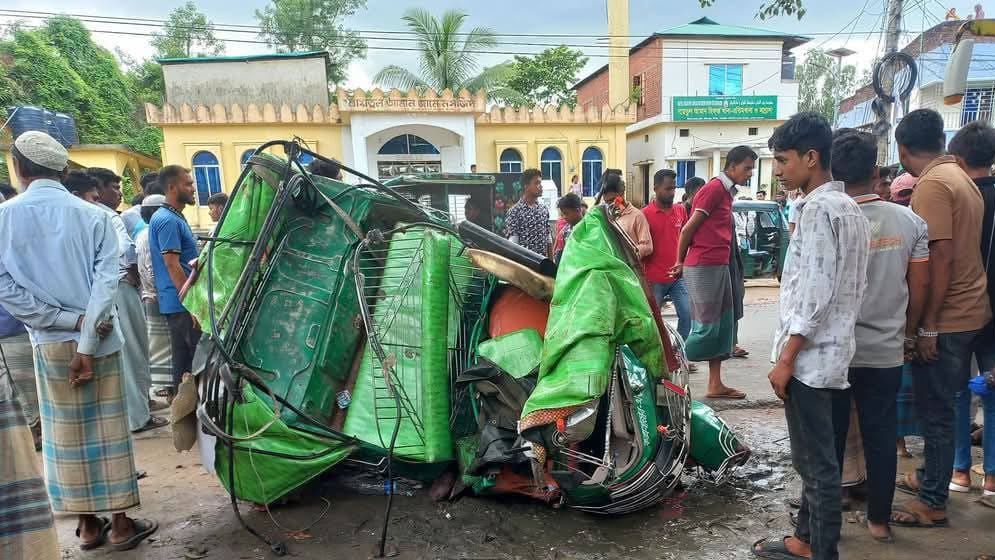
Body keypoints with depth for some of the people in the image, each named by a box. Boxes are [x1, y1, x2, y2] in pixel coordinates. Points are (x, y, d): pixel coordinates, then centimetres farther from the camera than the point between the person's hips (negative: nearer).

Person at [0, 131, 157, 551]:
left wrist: (68, 322, -7)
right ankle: (120, 524, 16)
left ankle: (88, 525, 23)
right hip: (99, 340, -1)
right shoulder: (94, 216, -5)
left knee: (65, 434, 12)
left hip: (48, 344, 1)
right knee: (108, 430, 8)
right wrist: (86, 342, -13)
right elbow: (106, 282, -13)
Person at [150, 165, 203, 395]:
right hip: (182, 303, -10)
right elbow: (172, 265, -20)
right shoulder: (167, 220, -14)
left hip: (178, 304, 10)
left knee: (183, 360, 14)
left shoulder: (175, 217, 17)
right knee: (192, 361, -6)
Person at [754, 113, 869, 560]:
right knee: (821, 458, 17)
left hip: (811, 357, -10)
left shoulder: (818, 208, -15)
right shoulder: (849, 208, 15)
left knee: (816, 463, 0)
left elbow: (814, 293, -21)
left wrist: (785, 357, -17)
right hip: (834, 354, 10)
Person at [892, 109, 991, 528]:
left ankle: (933, 502, 12)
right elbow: (959, 248, 17)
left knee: (935, 410, 1)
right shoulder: (960, 177, 12)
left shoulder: (932, 185, -17)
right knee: (942, 406, 19)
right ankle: (931, 476, 33)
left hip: (944, 318, -9)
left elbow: (941, 257, -22)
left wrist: (928, 324, -19)